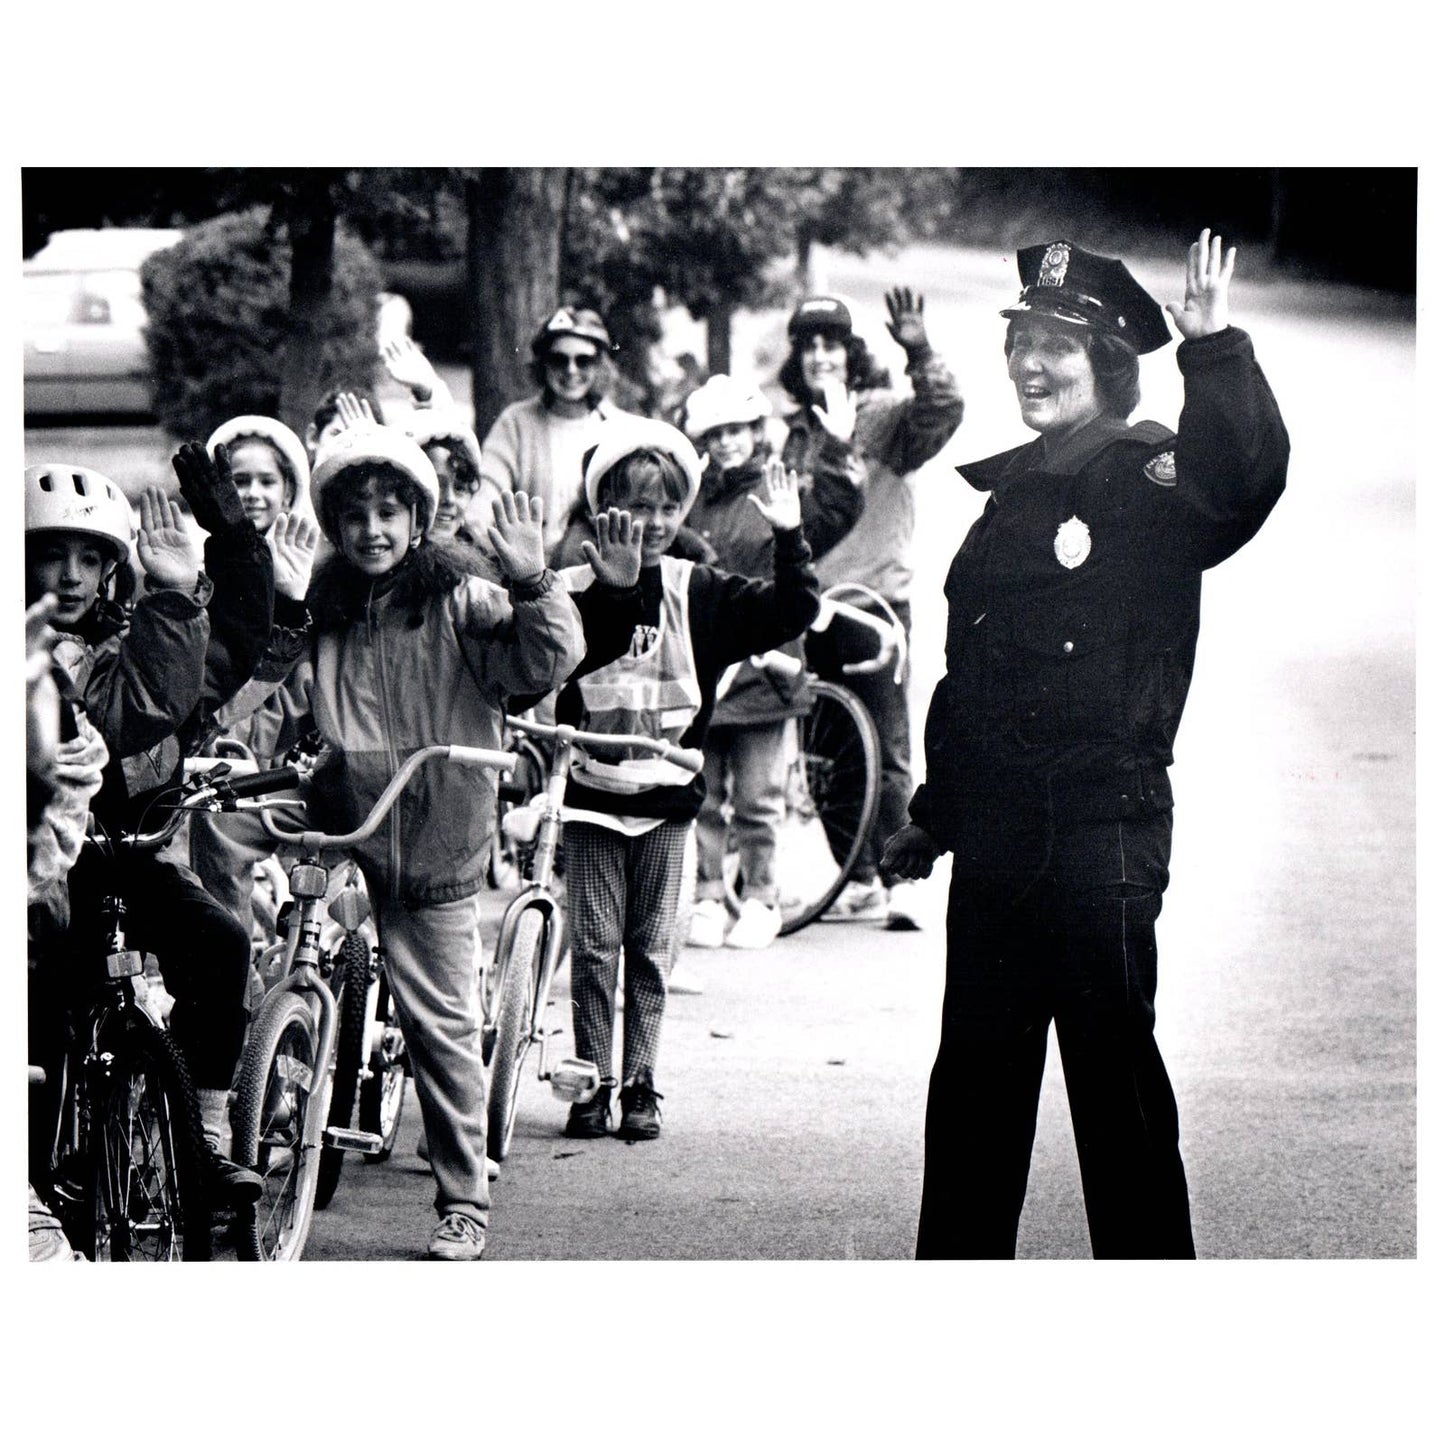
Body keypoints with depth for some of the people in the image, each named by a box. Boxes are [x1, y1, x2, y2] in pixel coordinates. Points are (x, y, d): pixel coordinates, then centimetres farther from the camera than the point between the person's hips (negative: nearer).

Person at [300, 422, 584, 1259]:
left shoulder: (462, 601, -2)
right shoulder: (320, 608, 10)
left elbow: (546, 663, -14)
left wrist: (531, 582, -28)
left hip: (435, 843, -3)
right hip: (341, 836, 3)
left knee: (443, 1023, -2)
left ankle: (464, 1201, 7)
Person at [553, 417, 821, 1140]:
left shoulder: (698, 592, 3)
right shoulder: (576, 590, -8)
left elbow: (790, 613, -2)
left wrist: (789, 537, -15)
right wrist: (616, 587, -35)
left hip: (665, 793, 3)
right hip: (591, 792, -3)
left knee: (651, 947, 7)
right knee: (594, 946, 1)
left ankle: (640, 1087, 14)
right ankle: (592, 1083, 9)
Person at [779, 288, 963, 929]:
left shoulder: (884, 416, -2)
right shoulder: (796, 432, 16)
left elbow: (942, 412, -23)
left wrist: (920, 354, -36)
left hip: (875, 600, -6)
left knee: (887, 753, -8)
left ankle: (897, 882, -8)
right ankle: (859, 881, 16)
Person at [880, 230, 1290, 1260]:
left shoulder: (1150, 481, -5)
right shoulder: (1010, 493, 15)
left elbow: (1248, 478, -29)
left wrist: (1216, 354, -38)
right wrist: (931, 817, 23)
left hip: (1102, 816, -7)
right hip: (997, 823, 7)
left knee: (1112, 1057, -5)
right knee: (977, 1066, 11)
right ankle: (958, 1264, 20)